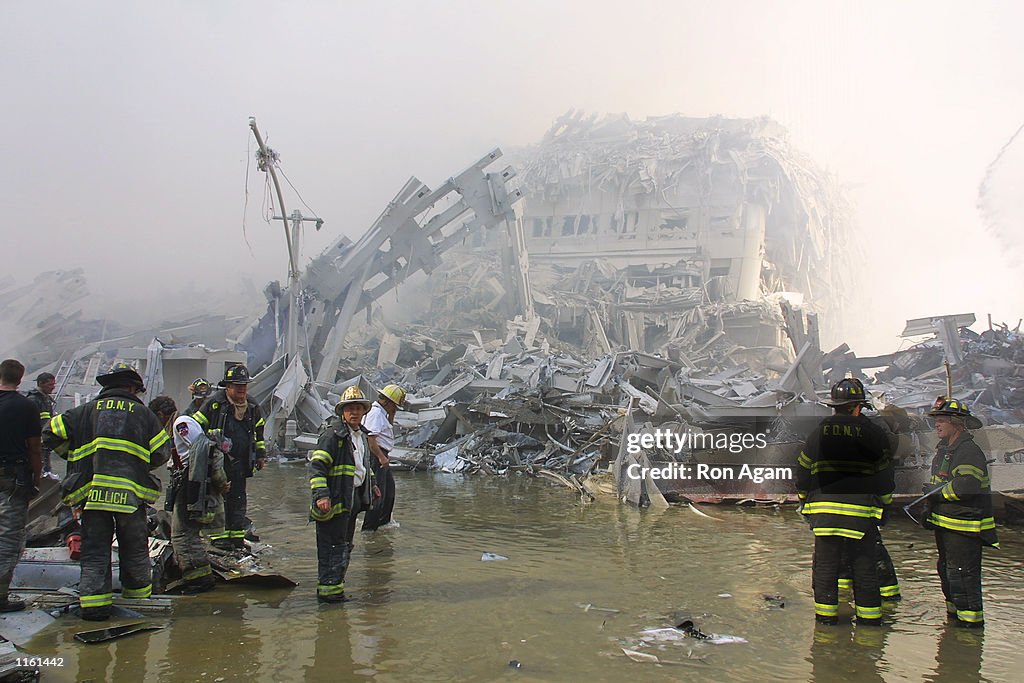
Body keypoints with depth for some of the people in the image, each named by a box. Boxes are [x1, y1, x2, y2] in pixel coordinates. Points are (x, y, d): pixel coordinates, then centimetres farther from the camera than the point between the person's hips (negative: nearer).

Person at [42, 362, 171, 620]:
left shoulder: (86, 411, 10)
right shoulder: (143, 413, 6)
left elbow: (51, 433, 10)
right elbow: (161, 453, 5)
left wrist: (74, 457, 22)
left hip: (91, 492, 1)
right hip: (131, 494, -1)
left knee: (94, 552, 9)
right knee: (135, 550, 14)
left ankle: (94, 605, 4)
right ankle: (139, 596, 25)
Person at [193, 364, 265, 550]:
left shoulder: (252, 406, 8)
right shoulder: (214, 403, -7)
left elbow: (259, 431, 22)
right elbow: (197, 426, -2)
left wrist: (261, 455, 21)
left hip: (240, 463, 5)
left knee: (238, 500, 10)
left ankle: (237, 535, 19)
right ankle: (219, 535, 7)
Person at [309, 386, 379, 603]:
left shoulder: (361, 434, 15)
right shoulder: (333, 434, -13)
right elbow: (316, 465, -18)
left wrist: (371, 486, 28)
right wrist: (321, 495, -25)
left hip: (353, 499, 9)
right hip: (335, 500, -9)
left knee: (345, 546, 16)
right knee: (333, 545, -5)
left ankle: (333, 585, 27)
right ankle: (329, 589, 3)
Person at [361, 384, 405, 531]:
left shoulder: (381, 413, 17)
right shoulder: (375, 412, -17)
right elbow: (370, 438, -26)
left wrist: (391, 415, 20)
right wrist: (381, 457, -26)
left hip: (381, 456, 12)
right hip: (376, 456, -12)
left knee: (389, 487, 23)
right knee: (378, 492, -8)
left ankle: (384, 520, 38)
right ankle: (369, 527, -3)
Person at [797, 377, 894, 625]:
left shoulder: (818, 433, 5)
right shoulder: (873, 435, 0)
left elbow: (803, 472, 9)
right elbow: (884, 475, 5)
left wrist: (806, 501, 22)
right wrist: (883, 502, 21)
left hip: (823, 509, 1)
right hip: (861, 512, -1)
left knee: (825, 566, 8)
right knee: (864, 568, 10)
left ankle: (825, 616, 13)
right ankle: (869, 618, 17)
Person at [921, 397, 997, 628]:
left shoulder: (969, 451, -18)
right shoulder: (943, 448, 14)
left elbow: (965, 486, -29)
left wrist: (936, 491, -16)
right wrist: (930, 510, 15)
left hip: (964, 527, -10)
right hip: (945, 523, 11)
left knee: (962, 573, -7)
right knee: (946, 570, 20)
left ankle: (971, 618, 4)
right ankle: (954, 612, 33)